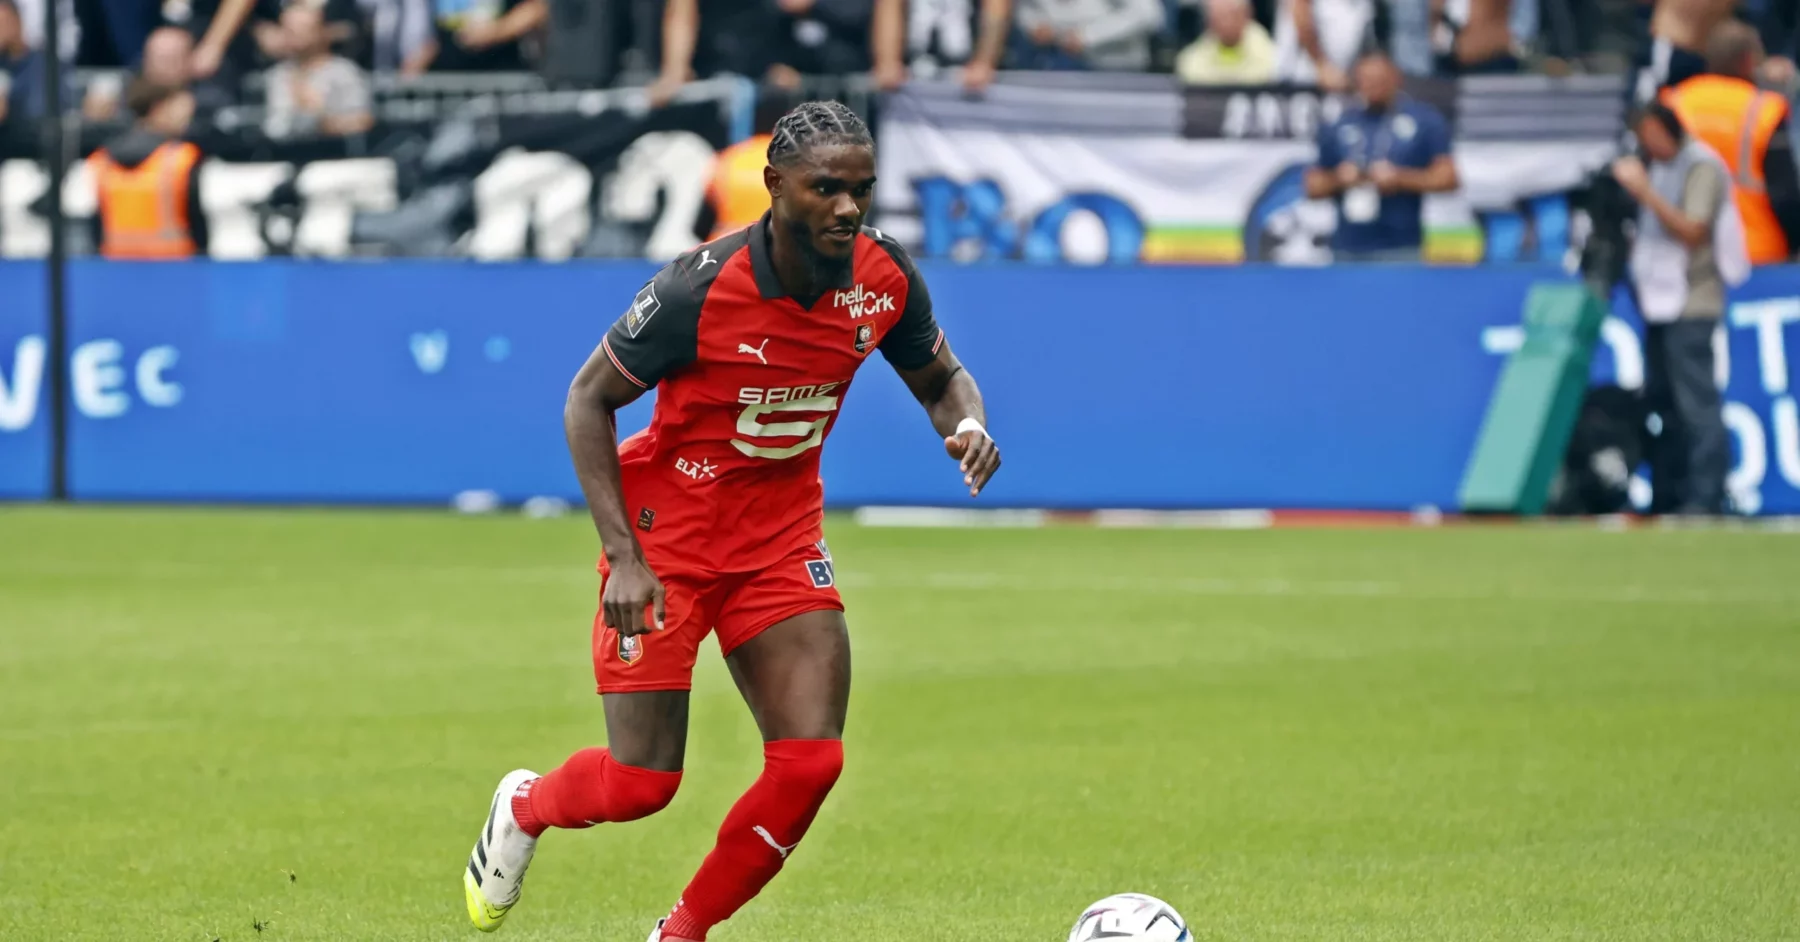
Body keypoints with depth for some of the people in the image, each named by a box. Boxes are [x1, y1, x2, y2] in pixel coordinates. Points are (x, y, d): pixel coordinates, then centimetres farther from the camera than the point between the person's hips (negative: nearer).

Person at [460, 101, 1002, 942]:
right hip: (667, 530, -4)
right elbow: (588, 399, -14)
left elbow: (941, 377, 10)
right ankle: (524, 807, 32)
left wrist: (965, 422, -15)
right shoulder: (702, 287, -24)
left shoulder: (884, 278, -10)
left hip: (782, 533, 5)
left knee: (810, 761, -10)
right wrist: (622, 554, -20)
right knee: (641, 782, -5)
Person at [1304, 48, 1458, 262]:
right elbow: (1313, 186, 15)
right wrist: (1337, 180, -7)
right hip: (1348, 250, 3)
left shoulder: (1425, 121, 3)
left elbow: (1447, 177, -1)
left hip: (1400, 250, -3)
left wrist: (1400, 178, -13)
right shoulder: (1339, 126, 12)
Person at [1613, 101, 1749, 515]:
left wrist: (1644, 191, -25)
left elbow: (1692, 231, -20)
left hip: (1691, 303, -9)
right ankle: (1667, 496, 15)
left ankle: (1706, 496, -13)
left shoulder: (1702, 167, -10)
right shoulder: (1660, 167, 17)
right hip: (1660, 299, 9)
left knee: (1696, 402, -12)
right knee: (1661, 400, 10)